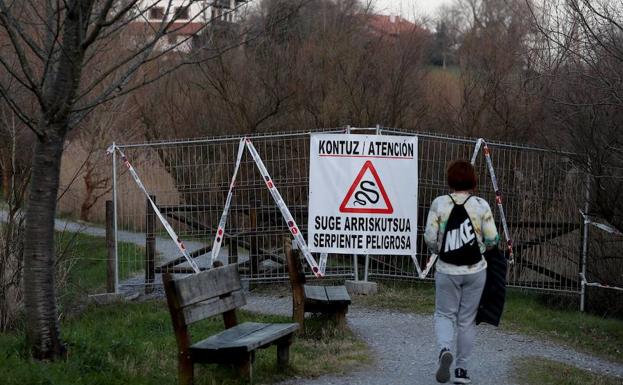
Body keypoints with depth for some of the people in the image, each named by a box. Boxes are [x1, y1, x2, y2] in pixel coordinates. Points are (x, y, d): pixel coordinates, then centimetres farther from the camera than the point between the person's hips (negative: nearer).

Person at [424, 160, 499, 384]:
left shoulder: (439, 204, -7)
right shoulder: (481, 205, -7)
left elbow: (430, 238, -6)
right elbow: (492, 239, -7)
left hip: (447, 271, 0)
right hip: (475, 270, 0)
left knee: (444, 314, 13)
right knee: (467, 319, 11)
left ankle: (444, 349, -16)